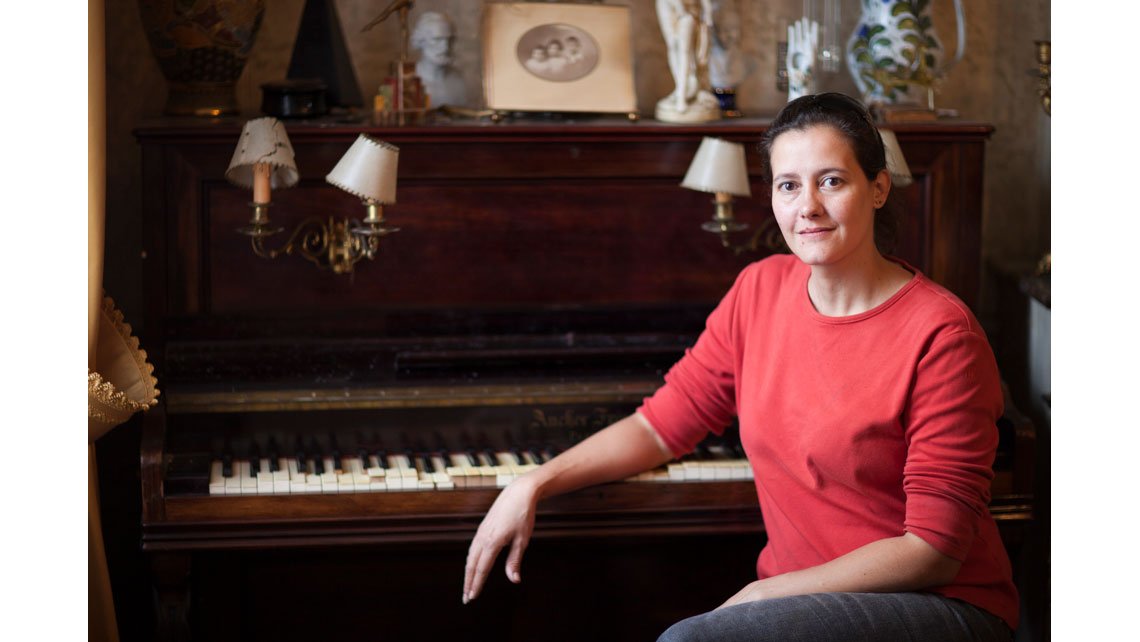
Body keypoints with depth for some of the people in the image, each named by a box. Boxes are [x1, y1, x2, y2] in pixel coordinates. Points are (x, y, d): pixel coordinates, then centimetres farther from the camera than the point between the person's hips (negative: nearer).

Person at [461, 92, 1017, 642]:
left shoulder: (940, 334, -14)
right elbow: (662, 426, 13)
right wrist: (535, 484, 1)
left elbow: (935, 548, -15)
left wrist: (762, 594, -17)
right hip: (795, 595, 6)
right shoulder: (761, 289, 5)